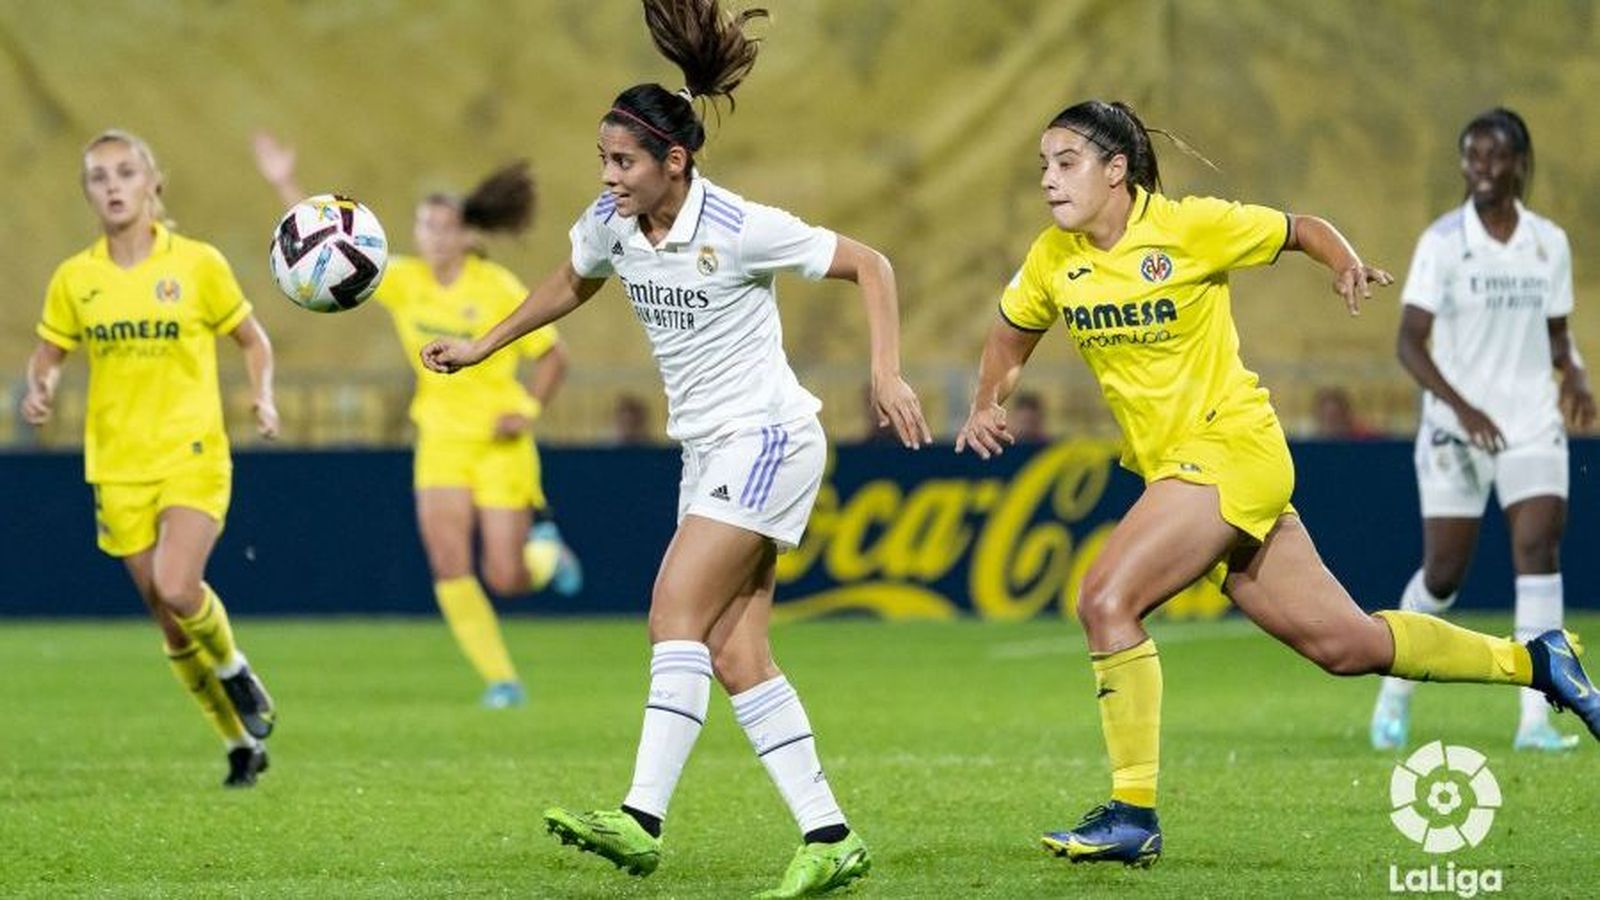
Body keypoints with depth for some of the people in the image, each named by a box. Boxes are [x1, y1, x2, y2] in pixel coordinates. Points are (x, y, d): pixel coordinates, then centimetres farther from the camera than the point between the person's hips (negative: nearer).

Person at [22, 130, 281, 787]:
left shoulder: (197, 264, -3)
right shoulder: (74, 279, 3)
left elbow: (252, 339, 8)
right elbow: (48, 353, 14)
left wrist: (263, 396, -9)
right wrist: (39, 388, -8)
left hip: (192, 454, -3)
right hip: (118, 464, 3)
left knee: (177, 589, -25)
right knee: (170, 622, 3)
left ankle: (234, 670, 7)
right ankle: (241, 740, 20)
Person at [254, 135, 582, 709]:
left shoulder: (500, 290, -12)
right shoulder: (405, 281, -3)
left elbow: (553, 355, -2)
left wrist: (528, 410, -14)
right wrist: (287, 187, -14)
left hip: (500, 441, -3)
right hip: (441, 438, 3)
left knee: (506, 578, -4)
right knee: (448, 563, -12)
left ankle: (545, 547, 33)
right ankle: (500, 678, 1)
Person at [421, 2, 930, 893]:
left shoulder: (741, 230, -18)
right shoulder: (610, 223, 1)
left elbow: (870, 265, -10)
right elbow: (569, 287, 24)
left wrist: (888, 373, -18)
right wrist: (481, 348, 24)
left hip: (767, 438, -7)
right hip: (708, 450, 7)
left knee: (678, 608, -19)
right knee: (733, 650, -1)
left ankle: (643, 819, -24)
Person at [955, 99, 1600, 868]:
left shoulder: (1189, 227, -11)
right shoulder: (1054, 259, 5)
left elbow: (1301, 229, 2)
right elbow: (1011, 334, 22)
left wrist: (1347, 265, -17)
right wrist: (987, 404, 6)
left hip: (1231, 447, -7)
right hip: (1174, 467, 7)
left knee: (1104, 599, -21)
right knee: (1343, 643, 8)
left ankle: (1133, 814, -15)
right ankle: (1532, 661, 24)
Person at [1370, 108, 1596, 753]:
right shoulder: (1442, 242, -6)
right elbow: (1410, 342, -9)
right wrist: (1461, 407, -22)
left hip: (1533, 422, 3)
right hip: (1456, 428, -2)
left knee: (1539, 548, -14)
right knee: (1443, 572, 1)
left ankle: (1535, 719, -16)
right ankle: (1396, 688, 27)